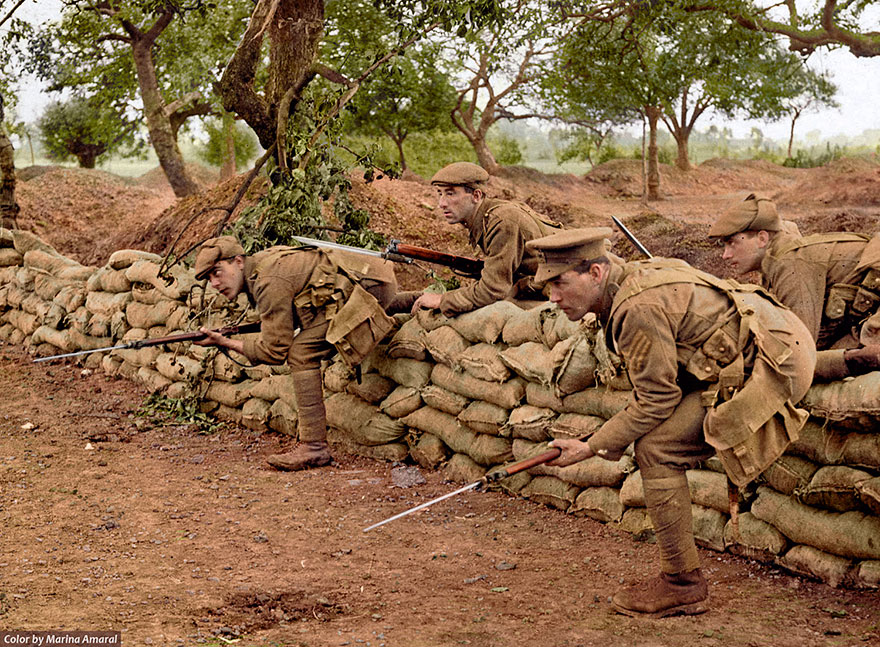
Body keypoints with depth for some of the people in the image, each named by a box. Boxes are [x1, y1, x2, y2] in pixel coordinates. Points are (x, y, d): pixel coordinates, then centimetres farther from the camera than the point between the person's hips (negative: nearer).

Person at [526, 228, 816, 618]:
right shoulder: (631, 280, 9)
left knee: (655, 449, -12)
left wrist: (591, 447, -10)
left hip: (767, 365, -10)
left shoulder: (639, 307, -21)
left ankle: (682, 583, -2)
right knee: (657, 446, 11)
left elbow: (657, 399, -17)